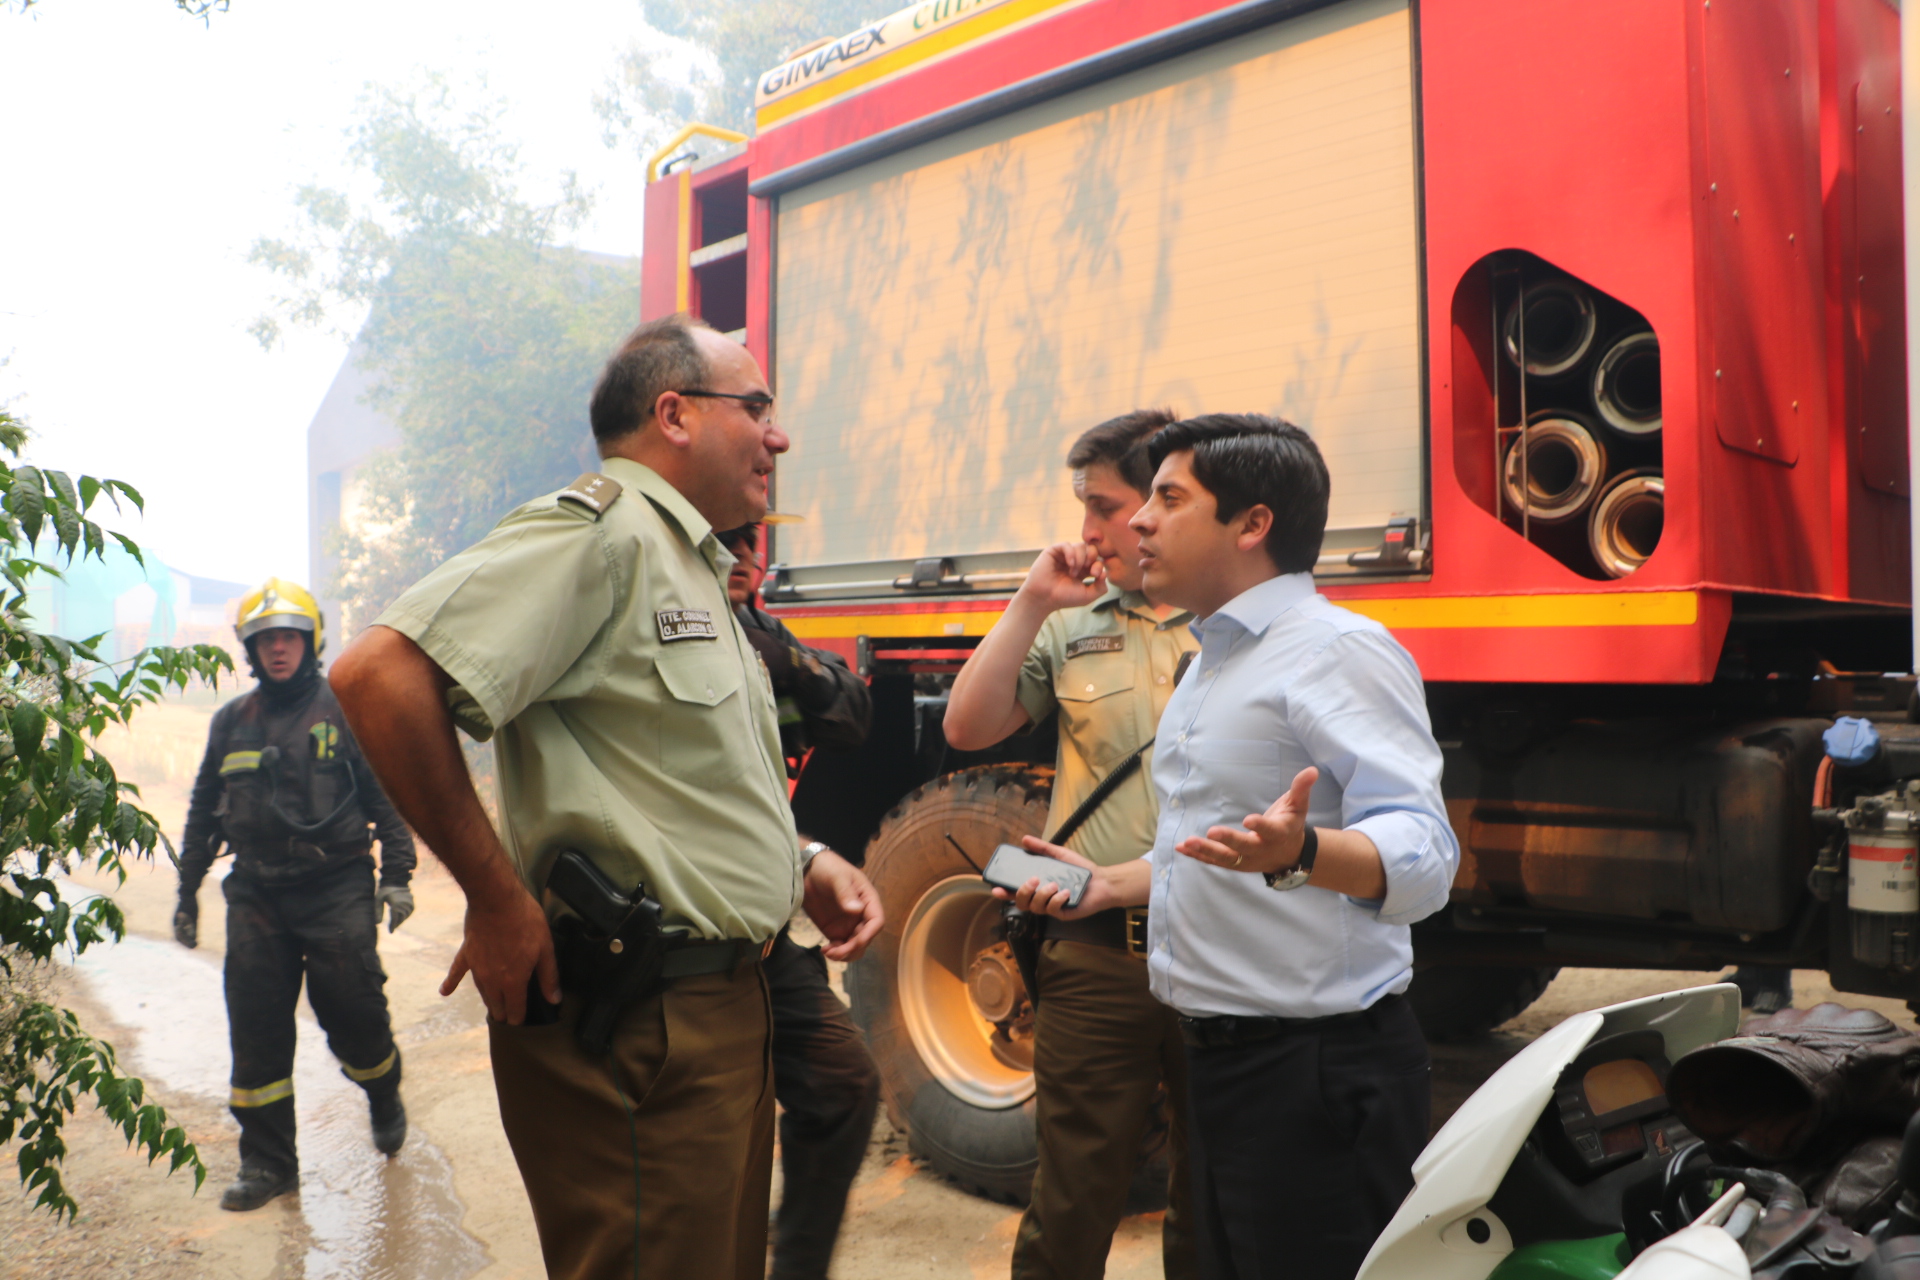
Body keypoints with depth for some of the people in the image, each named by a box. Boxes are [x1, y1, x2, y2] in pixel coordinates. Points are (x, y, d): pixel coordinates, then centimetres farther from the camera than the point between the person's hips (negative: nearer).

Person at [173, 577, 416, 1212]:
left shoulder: (345, 712, 0)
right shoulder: (231, 722, 11)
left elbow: (387, 796, 1)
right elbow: (203, 810, 19)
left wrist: (397, 874, -5)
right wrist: (187, 891, 19)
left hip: (337, 886, -3)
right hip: (257, 893, 4)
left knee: (352, 1011, -2)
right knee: (256, 1029, 3)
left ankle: (384, 1095, 30)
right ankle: (266, 1162, 15)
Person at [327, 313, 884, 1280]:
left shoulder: (691, 566, 18)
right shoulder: (601, 530, -14)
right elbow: (379, 674, -25)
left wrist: (798, 864, 10)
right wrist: (499, 901, -21)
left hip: (719, 1005, 10)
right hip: (635, 1022, -10)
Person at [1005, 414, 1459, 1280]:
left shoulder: (1336, 649, -15)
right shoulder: (1214, 662, 16)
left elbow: (1420, 856, -26)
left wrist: (1298, 851, -44)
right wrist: (1110, 885, 21)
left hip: (1317, 1069, -9)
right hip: (1221, 1053, 9)